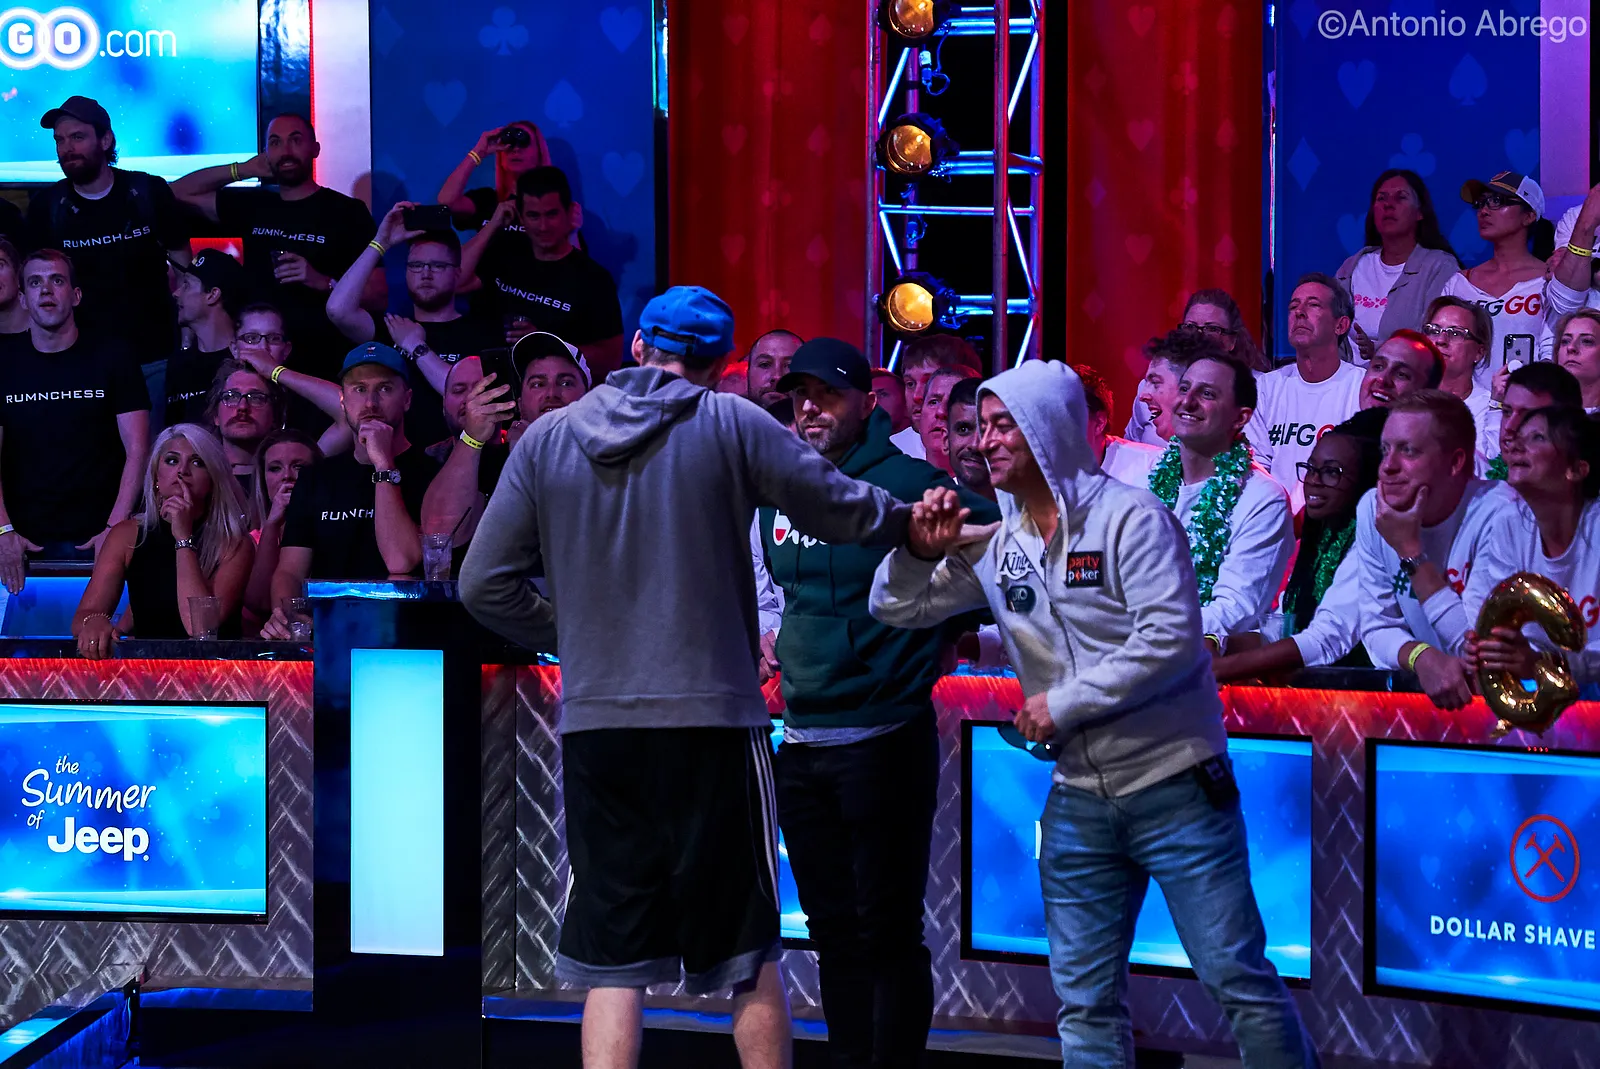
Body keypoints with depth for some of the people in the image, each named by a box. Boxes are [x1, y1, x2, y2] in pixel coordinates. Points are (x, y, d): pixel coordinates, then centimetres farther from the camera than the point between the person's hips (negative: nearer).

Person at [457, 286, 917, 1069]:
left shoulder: (546, 439, 5)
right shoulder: (730, 426, -3)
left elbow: (483, 585, 6)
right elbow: (840, 510, 3)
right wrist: (913, 522, 23)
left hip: (595, 723, 2)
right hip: (713, 720, -2)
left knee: (610, 961, 4)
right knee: (748, 957, 9)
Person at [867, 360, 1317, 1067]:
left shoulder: (1130, 517, -10)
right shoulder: (995, 542, 8)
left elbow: (1170, 641, -20)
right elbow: (899, 609, 14)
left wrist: (1064, 703, -16)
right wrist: (920, 551, -7)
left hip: (1175, 785, -6)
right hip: (1078, 798, 6)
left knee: (1237, 977, -5)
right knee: (1086, 1004, 8)